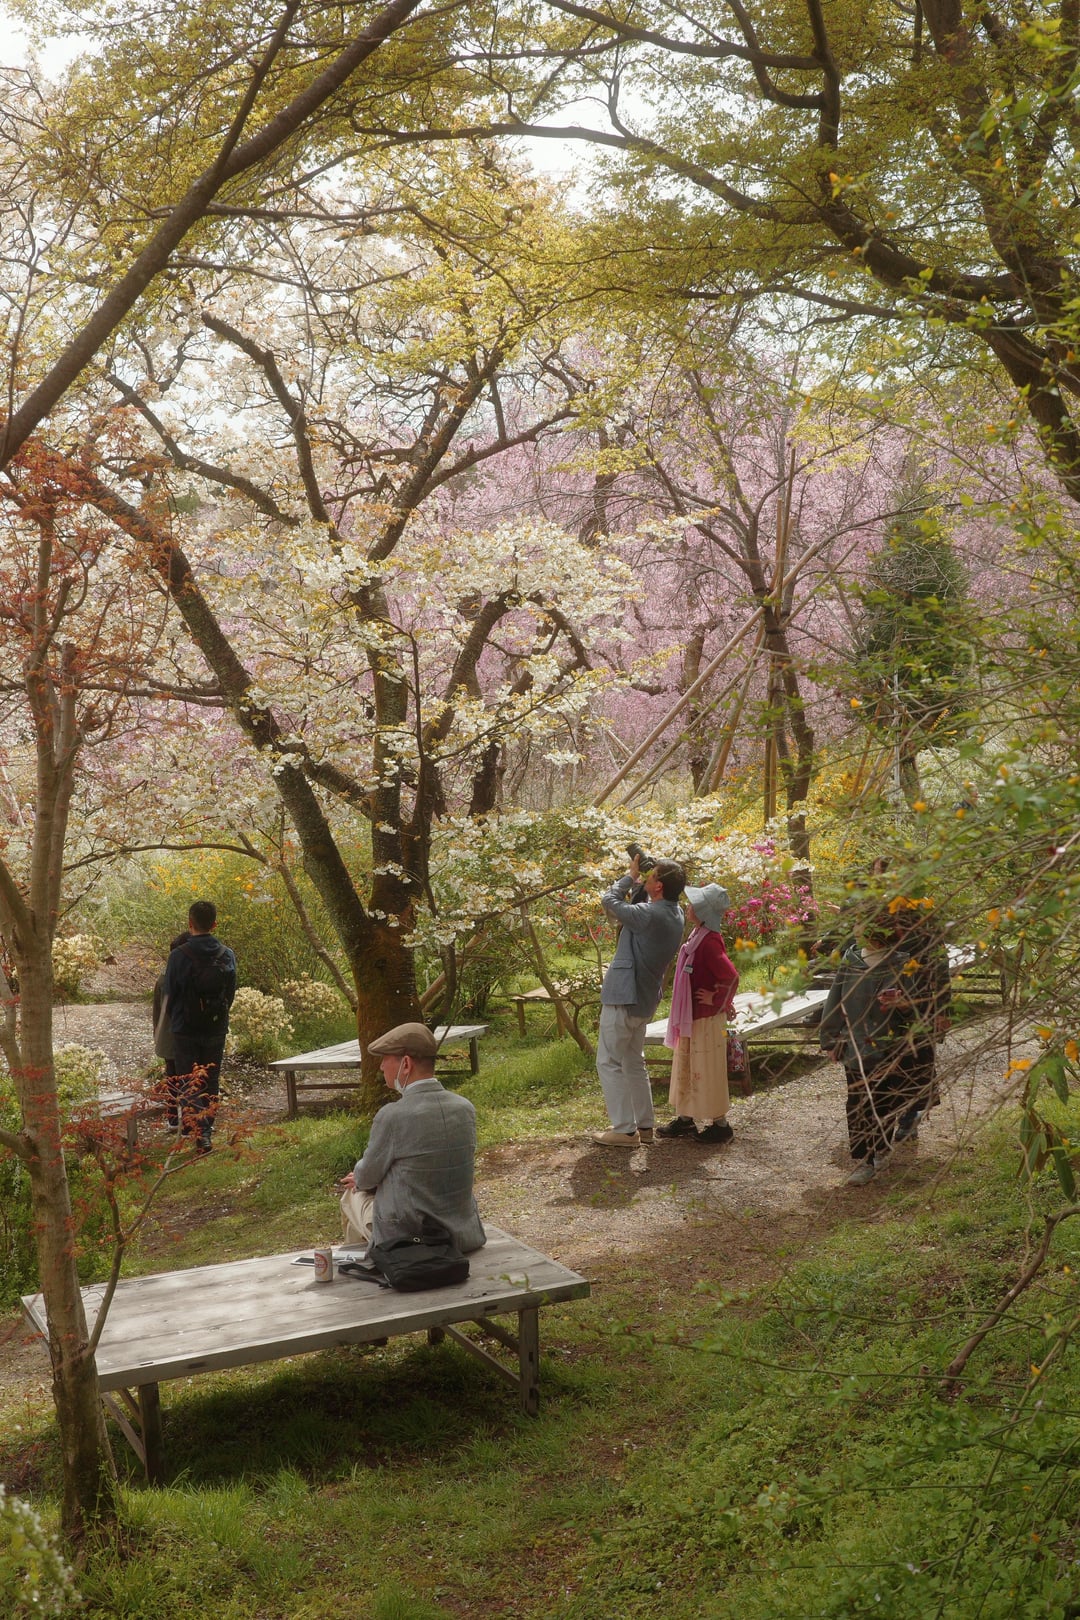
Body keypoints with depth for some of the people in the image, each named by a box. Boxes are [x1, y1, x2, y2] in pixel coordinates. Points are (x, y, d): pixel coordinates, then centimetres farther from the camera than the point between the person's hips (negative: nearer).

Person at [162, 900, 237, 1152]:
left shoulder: (179, 955, -14)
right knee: (211, 1082, 16)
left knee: (189, 1083, 2)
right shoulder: (227, 956, -3)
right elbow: (231, 992, 6)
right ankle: (206, 1128, 24)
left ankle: (200, 1134, -13)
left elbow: (169, 993, -4)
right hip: (216, 1029, 3)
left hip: (185, 1029, -3)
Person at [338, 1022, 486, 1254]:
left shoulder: (391, 1117, -22)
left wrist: (359, 1177, 19)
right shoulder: (466, 1109, -5)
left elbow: (367, 1178, -6)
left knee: (353, 1195, 24)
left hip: (403, 1240, -5)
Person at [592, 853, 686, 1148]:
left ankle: (624, 1129, -1)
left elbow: (609, 900, -10)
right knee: (634, 1062, 19)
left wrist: (631, 875, 2)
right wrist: (637, 879, 8)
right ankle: (644, 1125, 22)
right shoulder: (675, 916, 4)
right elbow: (638, 908, 20)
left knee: (609, 1063, -1)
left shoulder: (650, 916, -23)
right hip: (644, 1001, 9)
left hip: (623, 998, -9)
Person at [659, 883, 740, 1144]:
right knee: (685, 1067, 17)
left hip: (706, 1018, -10)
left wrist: (717, 1001, -18)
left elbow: (731, 976, -29)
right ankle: (686, 1118, 28)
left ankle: (719, 1124, 12)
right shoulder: (696, 935, 6)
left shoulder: (709, 941, -23)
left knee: (707, 1071, 1)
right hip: (691, 1016, 10)